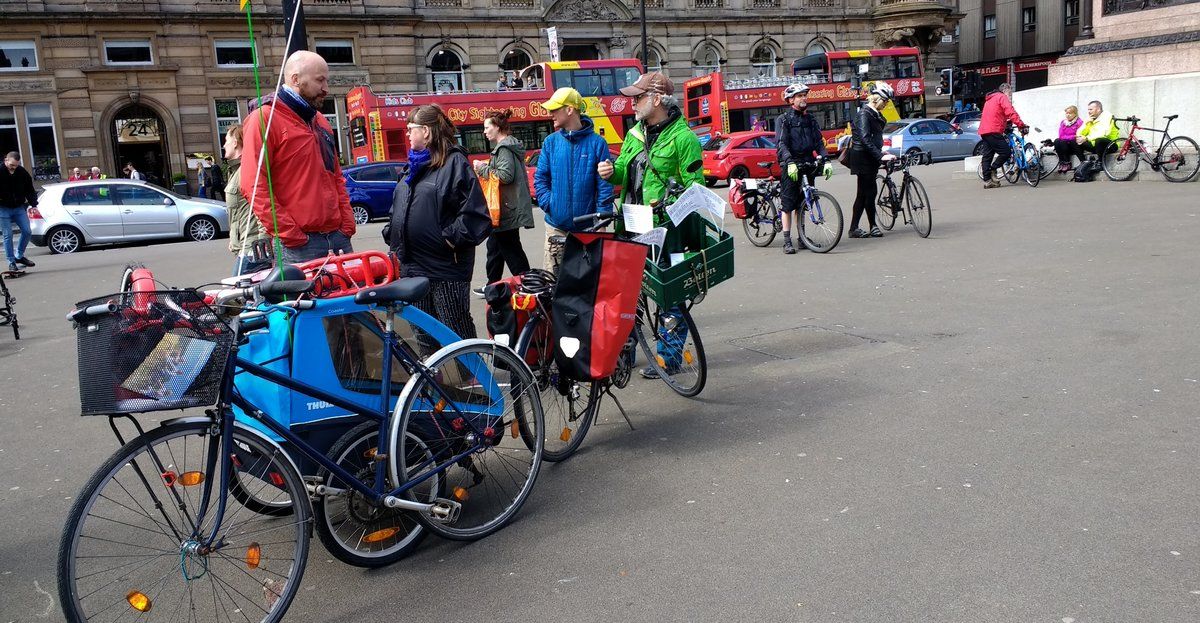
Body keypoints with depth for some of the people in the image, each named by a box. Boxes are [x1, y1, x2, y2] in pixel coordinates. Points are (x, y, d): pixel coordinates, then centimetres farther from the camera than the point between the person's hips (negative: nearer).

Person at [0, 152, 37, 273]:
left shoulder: (22, 172, -2)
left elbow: (29, 189, 8)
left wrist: (33, 204, 2)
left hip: (19, 207, 4)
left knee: (27, 231, 0)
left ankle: (19, 256, 18)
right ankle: (11, 262, 5)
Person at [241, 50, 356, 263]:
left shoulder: (320, 121, 19)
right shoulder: (265, 119, -5)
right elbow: (254, 186, -13)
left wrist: (347, 223, 9)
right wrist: (290, 234, -17)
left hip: (339, 237, 7)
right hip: (301, 245, -7)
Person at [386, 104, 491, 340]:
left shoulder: (454, 162, -8)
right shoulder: (415, 164, 17)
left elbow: (475, 211, -15)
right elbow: (397, 209, 25)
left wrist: (451, 239, -17)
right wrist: (392, 237, 13)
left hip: (446, 267, -8)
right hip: (412, 267, 8)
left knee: (458, 331, -2)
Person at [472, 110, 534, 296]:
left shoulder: (504, 148, -16)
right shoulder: (507, 145, 16)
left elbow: (505, 176, -26)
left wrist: (483, 169, -15)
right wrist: (487, 167, 13)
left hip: (507, 210, -11)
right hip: (507, 209, 11)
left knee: (511, 249, -4)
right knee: (494, 246, 19)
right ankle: (493, 286, 28)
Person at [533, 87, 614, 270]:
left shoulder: (597, 143, -3)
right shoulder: (551, 142, 6)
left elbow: (605, 184, -5)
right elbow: (540, 178, 8)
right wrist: (549, 204, -7)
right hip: (556, 226, 2)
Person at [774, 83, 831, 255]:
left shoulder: (810, 119, 15)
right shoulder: (783, 120, -2)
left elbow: (819, 142, 10)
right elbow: (781, 144, -14)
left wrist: (826, 160, -6)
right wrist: (790, 162, -29)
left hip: (808, 165, 5)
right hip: (790, 167, -5)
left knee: (801, 205, 10)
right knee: (788, 205, -4)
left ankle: (802, 238, 16)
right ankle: (787, 241, -1)